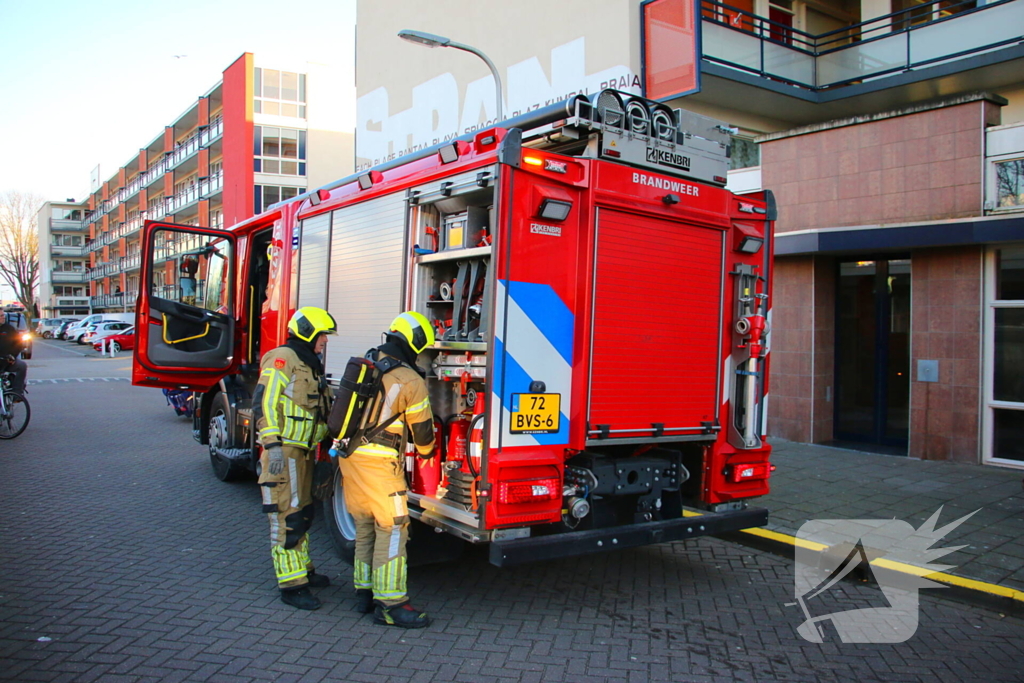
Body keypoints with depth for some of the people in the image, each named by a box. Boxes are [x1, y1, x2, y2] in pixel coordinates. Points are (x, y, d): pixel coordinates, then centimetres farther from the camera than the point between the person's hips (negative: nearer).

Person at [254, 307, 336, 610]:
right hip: (284, 452, -10)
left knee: (303, 514, 19)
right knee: (287, 518, -5)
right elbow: (263, 403, -20)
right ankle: (291, 584, 1)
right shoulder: (283, 359, -12)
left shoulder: (309, 364, 18)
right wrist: (273, 445, -26)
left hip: (303, 452, 10)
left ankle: (303, 570, 32)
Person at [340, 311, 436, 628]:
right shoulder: (411, 381, -10)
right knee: (392, 529, 0)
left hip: (349, 456, 8)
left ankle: (365, 592, 25)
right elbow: (422, 430, 0)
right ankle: (389, 604, 3)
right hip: (380, 463, -8)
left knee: (364, 528, 17)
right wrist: (427, 451, 20)